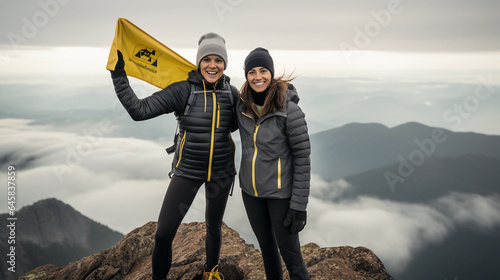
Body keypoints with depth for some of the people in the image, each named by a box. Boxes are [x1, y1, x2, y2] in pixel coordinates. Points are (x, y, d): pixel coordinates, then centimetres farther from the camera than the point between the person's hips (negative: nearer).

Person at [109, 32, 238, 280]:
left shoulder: (231, 93, -3)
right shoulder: (182, 90, -13)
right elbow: (140, 110, -19)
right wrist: (119, 76, -22)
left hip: (221, 173, 3)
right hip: (187, 171, -2)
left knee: (213, 226, 21)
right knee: (163, 234, -7)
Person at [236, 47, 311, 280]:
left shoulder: (289, 110, -19)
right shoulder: (242, 106, -4)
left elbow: (302, 157, -16)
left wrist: (299, 205, -16)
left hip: (280, 191, -5)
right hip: (251, 190, 5)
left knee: (289, 250, 7)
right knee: (266, 246, 21)